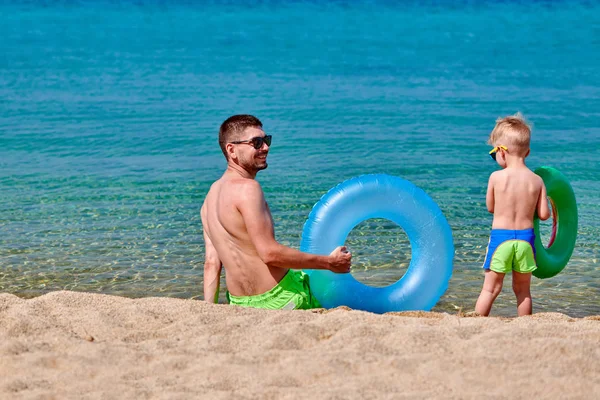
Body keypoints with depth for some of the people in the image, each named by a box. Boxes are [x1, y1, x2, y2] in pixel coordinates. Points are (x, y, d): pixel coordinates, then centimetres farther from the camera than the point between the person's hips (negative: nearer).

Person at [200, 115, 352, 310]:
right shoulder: (246, 188, -18)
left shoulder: (211, 196, 9)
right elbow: (270, 253, -23)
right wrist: (329, 262, -16)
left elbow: (211, 263, 8)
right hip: (278, 299, -8)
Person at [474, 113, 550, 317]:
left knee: (491, 288, 6)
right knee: (522, 290, 15)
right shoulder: (537, 181, -2)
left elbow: (490, 207, 5)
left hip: (500, 237, -2)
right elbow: (544, 215, -1)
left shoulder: (496, 177, -8)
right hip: (525, 238, 2)